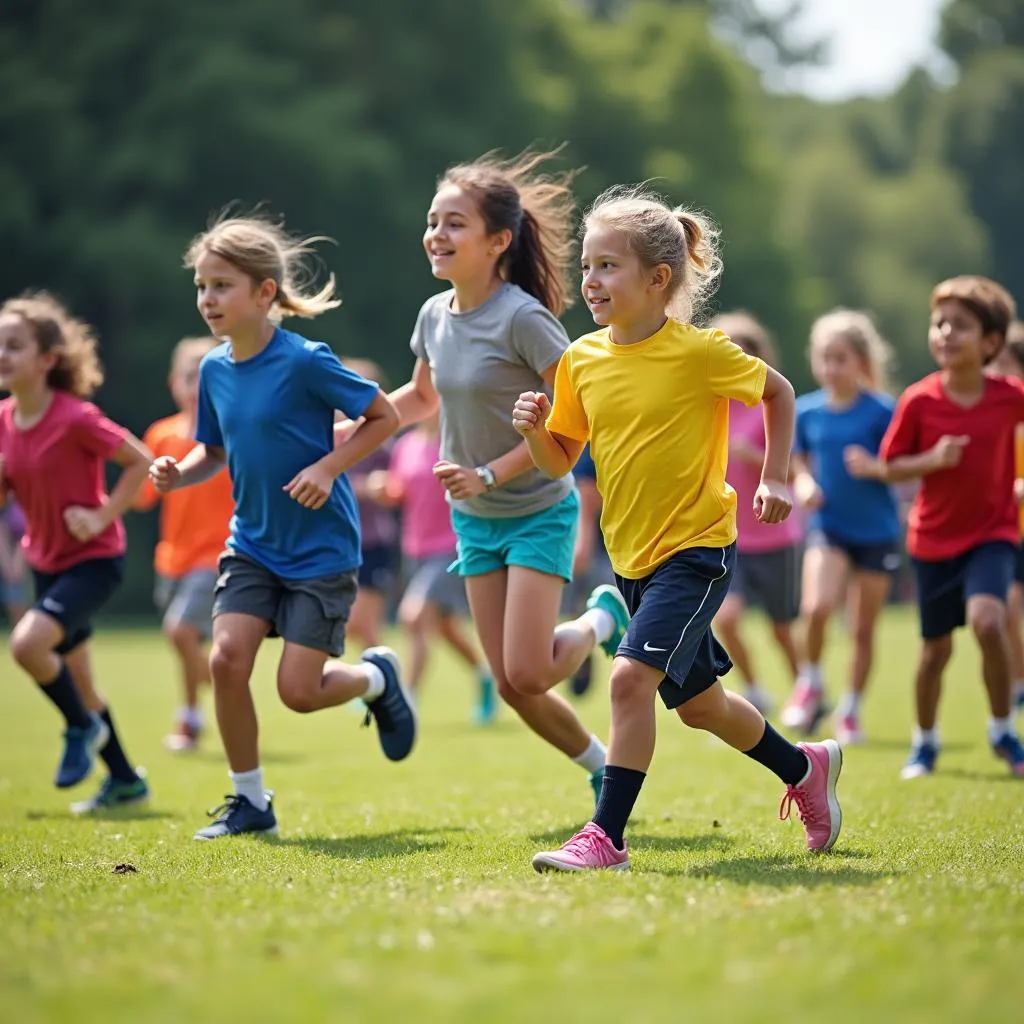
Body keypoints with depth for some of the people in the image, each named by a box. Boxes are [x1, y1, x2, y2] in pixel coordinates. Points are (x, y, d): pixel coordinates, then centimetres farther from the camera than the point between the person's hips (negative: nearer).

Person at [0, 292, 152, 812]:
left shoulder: (76, 418, -21)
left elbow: (140, 460, -14)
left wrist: (103, 516, -19)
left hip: (94, 559, -8)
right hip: (47, 560, 8)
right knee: (75, 679, 15)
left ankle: (83, 728, 1)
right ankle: (124, 780, 32)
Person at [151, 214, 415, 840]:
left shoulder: (305, 362, -18)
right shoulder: (214, 369, 0)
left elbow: (385, 417, -9)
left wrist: (327, 467, -20)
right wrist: (179, 473, -7)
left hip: (322, 549, -5)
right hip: (253, 545, 5)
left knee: (298, 690, -7)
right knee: (227, 658, -11)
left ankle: (378, 677, 27)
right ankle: (250, 800, 5)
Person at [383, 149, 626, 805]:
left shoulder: (523, 318, -21)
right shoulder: (434, 315, -1)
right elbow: (423, 397, 18)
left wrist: (489, 473, -23)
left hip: (539, 512, -6)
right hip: (475, 519, 6)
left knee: (528, 674, -15)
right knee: (511, 686, 4)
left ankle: (605, 619, 16)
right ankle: (604, 769, 26)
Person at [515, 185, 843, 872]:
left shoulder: (700, 353, -14)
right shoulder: (581, 360, -1)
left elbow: (778, 390, 3)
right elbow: (560, 459, 7)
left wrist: (775, 478, 1)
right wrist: (534, 431, -13)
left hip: (697, 547, -6)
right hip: (632, 554, 7)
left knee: (631, 676, -22)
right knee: (697, 702, 18)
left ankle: (607, 837, -16)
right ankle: (806, 768, 42)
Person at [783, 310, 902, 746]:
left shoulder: (881, 410, -9)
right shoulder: (806, 411, 2)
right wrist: (803, 482, -5)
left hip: (876, 531, -1)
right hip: (828, 525, 1)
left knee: (863, 628, 6)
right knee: (816, 606, -23)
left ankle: (850, 711, 24)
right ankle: (811, 683, 2)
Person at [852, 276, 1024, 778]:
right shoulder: (918, 401, -13)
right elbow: (891, 467, -6)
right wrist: (931, 460, -23)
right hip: (934, 537, 1)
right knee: (936, 647, 10)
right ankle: (925, 741, 34)